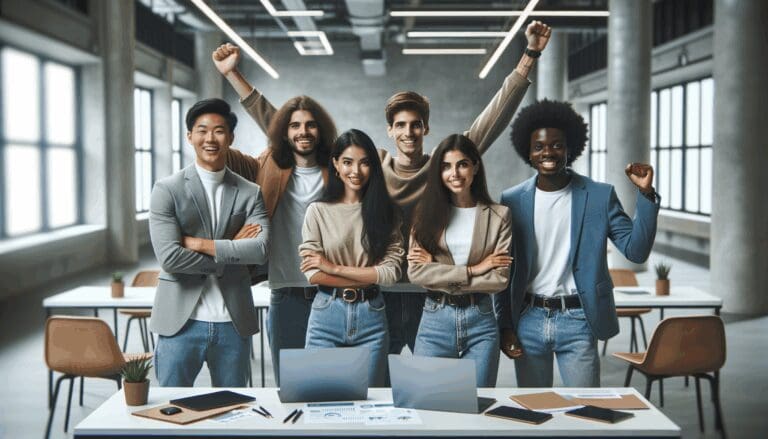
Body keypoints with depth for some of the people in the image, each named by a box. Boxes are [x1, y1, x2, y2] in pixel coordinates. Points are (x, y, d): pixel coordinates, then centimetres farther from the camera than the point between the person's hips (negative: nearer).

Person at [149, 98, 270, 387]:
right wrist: (231, 251, -8)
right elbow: (169, 258, -13)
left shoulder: (250, 193, 6)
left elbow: (261, 249, -10)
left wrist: (199, 243, -13)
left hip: (233, 324, 2)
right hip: (181, 322, -2)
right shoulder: (167, 190, -2)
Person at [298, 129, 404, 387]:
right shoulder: (318, 211, 0)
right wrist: (369, 276, -9)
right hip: (327, 314, -1)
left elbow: (391, 272, -5)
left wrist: (335, 268, -10)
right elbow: (312, 274, -7)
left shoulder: (385, 211, 4)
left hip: (371, 316, 1)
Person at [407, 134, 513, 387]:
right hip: (435, 319, 0)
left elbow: (500, 279, -6)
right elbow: (415, 272, -6)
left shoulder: (498, 215, 2)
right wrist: (473, 270, -11)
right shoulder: (428, 213, 4)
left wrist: (439, 275, -8)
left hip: (480, 320, 0)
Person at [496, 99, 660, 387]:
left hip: (577, 321, -1)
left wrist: (646, 195, -16)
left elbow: (636, 251, -6)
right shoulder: (512, 201, 2)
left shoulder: (600, 196, -1)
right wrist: (505, 325, 2)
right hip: (529, 319, 2)